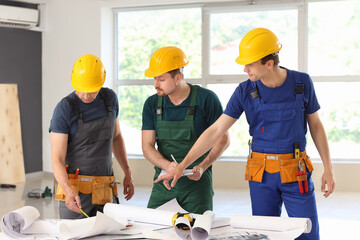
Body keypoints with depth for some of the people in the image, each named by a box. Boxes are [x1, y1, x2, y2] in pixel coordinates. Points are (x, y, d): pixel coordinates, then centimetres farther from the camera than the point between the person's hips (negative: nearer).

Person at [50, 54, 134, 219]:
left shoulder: (110, 98, 4)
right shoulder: (65, 109, -13)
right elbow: (57, 160, -15)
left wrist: (127, 174, 15)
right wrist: (69, 191, -32)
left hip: (105, 190, 5)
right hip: (75, 188, -4)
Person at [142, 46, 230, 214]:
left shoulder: (206, 99, -8)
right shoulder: (152, 104, 3)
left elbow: (223, 138, -2)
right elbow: (147, 146, 1)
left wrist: (202, 167, -15)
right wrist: (167, 165, -19)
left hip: (197, 181, -3)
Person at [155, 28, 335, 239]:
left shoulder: (302, 83, -4)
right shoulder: (245, 91, -3)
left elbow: (316, 125, 7)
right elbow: (215, 131, -3)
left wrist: (328, 168, 2)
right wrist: (181, 166, -7)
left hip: (296, 173, -1)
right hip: (261, 173, 1)